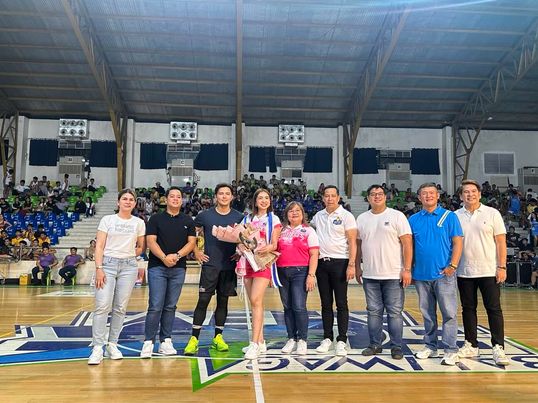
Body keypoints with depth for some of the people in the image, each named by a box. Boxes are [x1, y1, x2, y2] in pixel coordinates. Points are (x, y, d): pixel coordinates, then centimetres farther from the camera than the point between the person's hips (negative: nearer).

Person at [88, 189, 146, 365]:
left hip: (129, 267, 2)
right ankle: (97, 348, -5)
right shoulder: (107, 220, 3)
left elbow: (142, 247, 17)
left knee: (120, 308, 5)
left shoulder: (139, 223, 7)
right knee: (102, 306, -10)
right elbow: (99, 246, -2)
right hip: (107, 264, -2)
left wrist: (129, 255, 3)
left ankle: (112, 344, 17)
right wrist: (99, 268, -10)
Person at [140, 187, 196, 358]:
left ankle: (166, 341, 16)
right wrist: (164, 257, -19)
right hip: (157, 267, -2)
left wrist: (177, 256, -12)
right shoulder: (156, 219, 5)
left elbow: (191, 242, 4)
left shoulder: (188, 221, 12)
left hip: (179, 268, 3)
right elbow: (151, 241, -4)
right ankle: (148, 341, 3)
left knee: (170, 306, 8)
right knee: (155, 306, -6)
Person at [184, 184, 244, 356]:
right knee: (203, 301, -3)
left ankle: (218, 337, 22)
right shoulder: (205, 215, 0)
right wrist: (196, 251, 2)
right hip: (210, 265, -2)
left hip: (229, 266, 2)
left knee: (223, 301, 9)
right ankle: (194, 339, 5)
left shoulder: (239, 217, 4)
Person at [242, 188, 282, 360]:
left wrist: (269, 248, -23)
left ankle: (255, 344, -15)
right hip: (248, 261, 5)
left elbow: (274, 244, -2)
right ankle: (260, 342, 17)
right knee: (254, 303, 7)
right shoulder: (247, 219, 15)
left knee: (256, 300, -16)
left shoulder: (273, 219, 5)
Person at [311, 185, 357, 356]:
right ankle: (327, 338, 20)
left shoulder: (346, 216, -3)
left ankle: (342, 341, 8)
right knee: (326, 303, 10)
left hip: (339, 262, -4)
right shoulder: (318, 216, 11)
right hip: (321, 263, 5)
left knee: (341, 303, 1)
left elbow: (352, 242, -7)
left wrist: (351, 265, -15)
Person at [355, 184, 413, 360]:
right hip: (370, 275, 3)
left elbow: (407, 243, -6)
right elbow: (358, 244, 14)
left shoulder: (397, 216, -3)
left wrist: (407, 269, -11)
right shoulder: (361, 219, 9)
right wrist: (357, 267, 10)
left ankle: (396, 347, 15)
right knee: (373, 311, 11)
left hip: (394, 275, -3)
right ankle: (375, 344, 23)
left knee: (394, 312, 4)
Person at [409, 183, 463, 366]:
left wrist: (453, 266, -13)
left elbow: (457, 243, -3)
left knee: (449, 313, -2)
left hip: (443, 274, -3)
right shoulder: (413, 219, 9)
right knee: (427, 313, 12)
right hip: (421, 274, 3)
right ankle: (430, 346, 24)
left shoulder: (449, 216, 2)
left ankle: (451, 350, 6)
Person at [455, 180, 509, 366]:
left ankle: (498, 348, 7)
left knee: (494, 309, -1)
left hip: (488, 271, -2)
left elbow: (501, 242, -1)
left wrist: (502, 267, -8)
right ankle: (471, 345, 19)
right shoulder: (455, 216, 5)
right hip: (464, 272, 2)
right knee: (468, 309, 9)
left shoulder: (492, 213, 1)